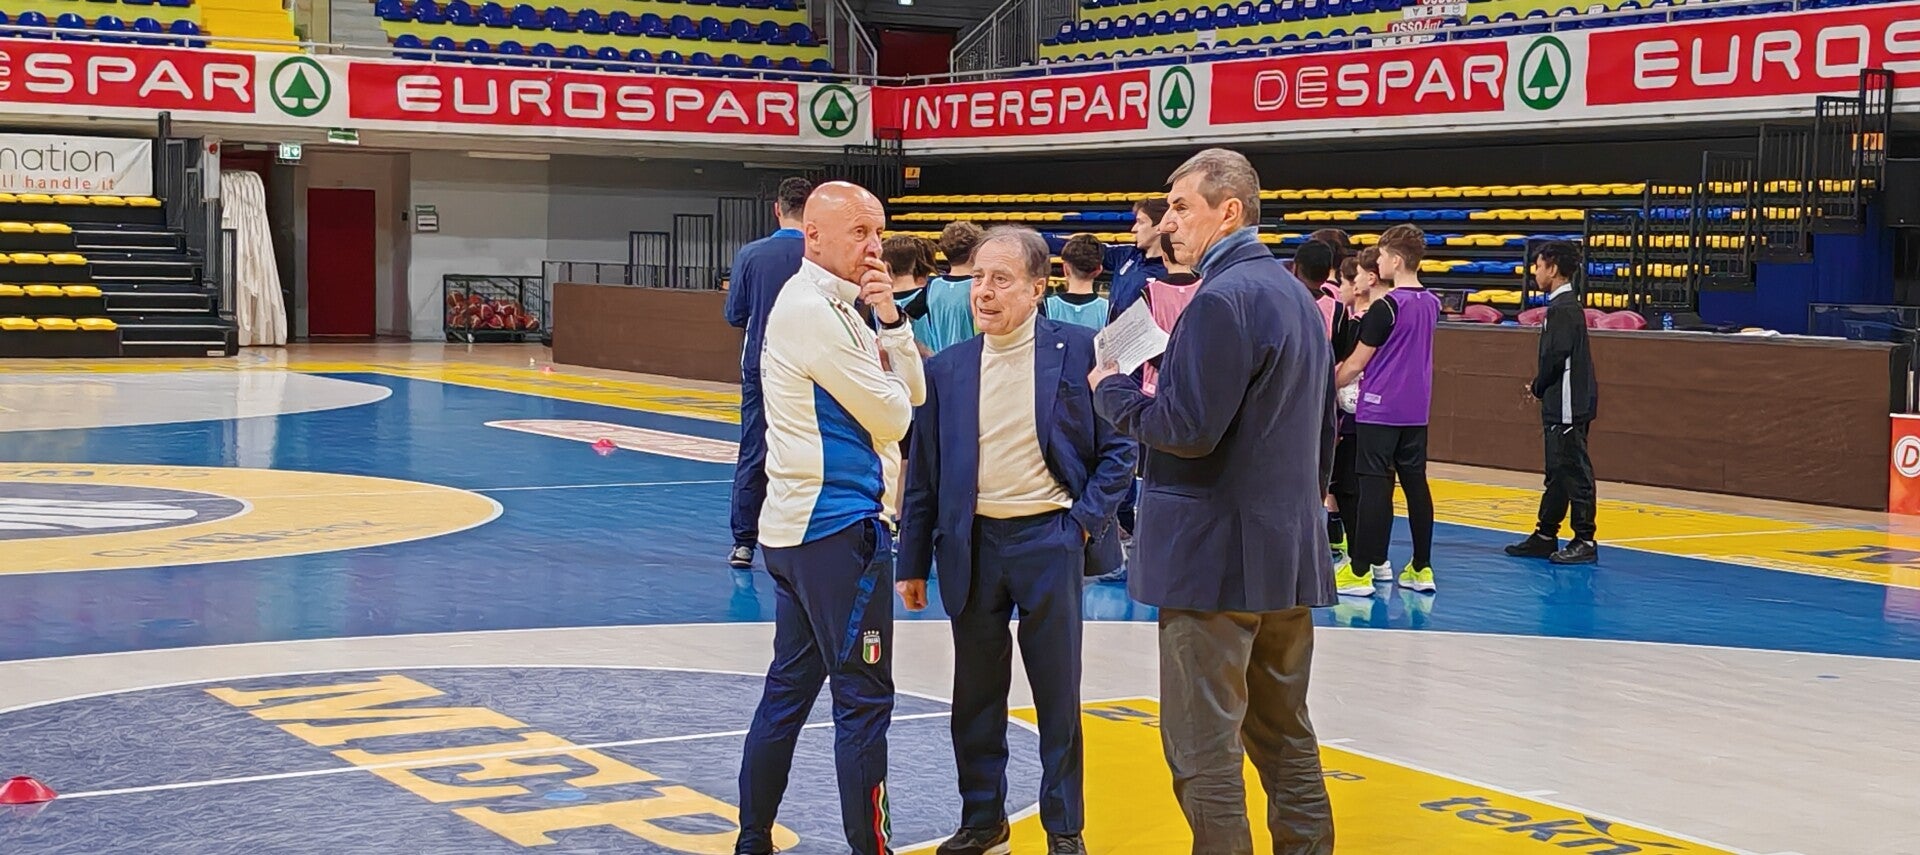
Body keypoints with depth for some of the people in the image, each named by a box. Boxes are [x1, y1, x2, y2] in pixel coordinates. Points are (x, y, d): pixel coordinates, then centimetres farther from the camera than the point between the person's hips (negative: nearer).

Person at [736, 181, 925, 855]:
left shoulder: (834, 306, 16)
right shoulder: (812, 310, -14)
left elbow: (913, 393, 11)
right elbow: (893, 417, -13)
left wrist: (888, 318, -3)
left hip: (800, 524, 10)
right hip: (839, 524, -10)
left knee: (789, 689, 14)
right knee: (864, 698, -5)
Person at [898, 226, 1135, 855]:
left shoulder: (1081, 351, -4)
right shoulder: (946, 369, 5)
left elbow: (1118, 448, 0)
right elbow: (923, 471, 8)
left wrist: (1087, 519, -9)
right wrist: (913, 561, 8)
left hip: (1048, 541, -3)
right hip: (971, 544, 3)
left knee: (1058, 695, 5)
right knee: (976, 696, 11)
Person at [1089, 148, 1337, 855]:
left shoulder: (1223, 298, -16)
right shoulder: (1295, 294, 15)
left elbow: (1186, 429, -21)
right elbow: (1323, 432, 21)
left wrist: (1111, 392, -5)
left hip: (1218, 557, -10)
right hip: (1292, 552, 10)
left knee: (1204, 750, -4)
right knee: (1285, 738, 16)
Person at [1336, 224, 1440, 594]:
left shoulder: (1385, 307, -14)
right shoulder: (1431, 304, 7)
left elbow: (1356, 364, -8)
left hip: (1378, 410, -7)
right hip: (1416, 411, 7)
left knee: (1375, 486, -4)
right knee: (1416, 483, 9)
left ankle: (1363, 567, -1)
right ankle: (1422, 567, 12)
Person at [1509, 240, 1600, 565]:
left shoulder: (1562, 307, -16)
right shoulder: (1566, 304, 15)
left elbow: (1556, 355, -21)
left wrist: (1537, 387, -6)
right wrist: (1540, 387, 11)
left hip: (1568, 405, -10)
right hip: (1561, 405, 10)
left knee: (1574, 471, -6)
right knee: (1557, 471, 15)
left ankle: (1585, 541, -2)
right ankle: (1545, 536, 22)